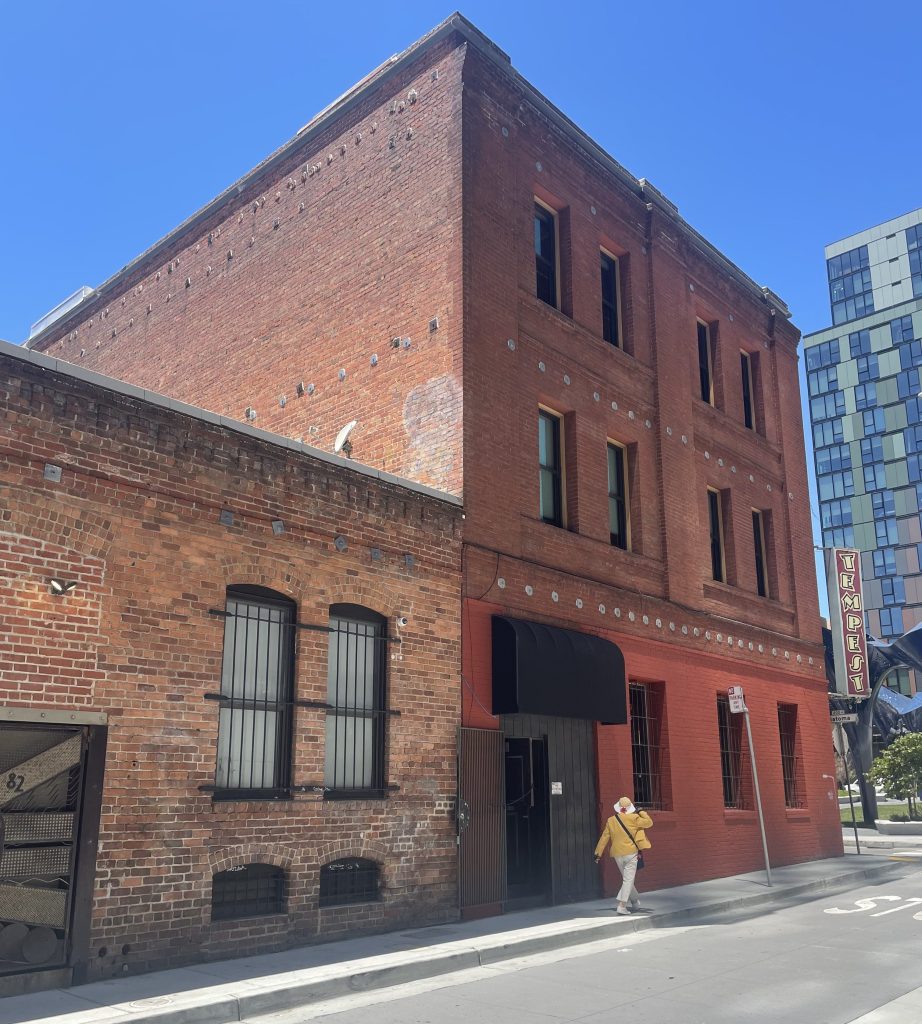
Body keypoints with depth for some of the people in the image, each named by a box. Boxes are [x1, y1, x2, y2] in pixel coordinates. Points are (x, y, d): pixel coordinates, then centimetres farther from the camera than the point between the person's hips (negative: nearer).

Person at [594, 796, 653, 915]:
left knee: (627, 879, 19)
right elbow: (649, 822, -4)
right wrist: (641, 812, 8)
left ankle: (635, 902, 30)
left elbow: (604, 838, 4)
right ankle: (622, 905, -11)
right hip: (630, 853, -4)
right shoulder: (633, 818, -8)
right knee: (628, 880, -2)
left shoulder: (611, 821, 3)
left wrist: (598, 853, 8)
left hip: (617, 854, 4)